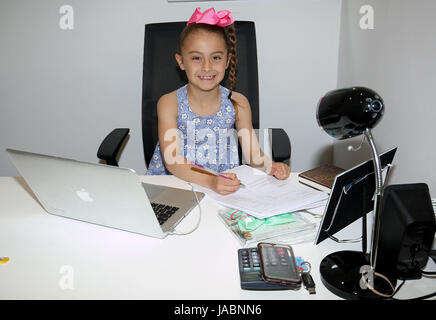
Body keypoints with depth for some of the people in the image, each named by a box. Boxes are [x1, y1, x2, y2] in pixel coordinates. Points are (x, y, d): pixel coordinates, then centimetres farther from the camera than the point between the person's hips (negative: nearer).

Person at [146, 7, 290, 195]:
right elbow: (171, 159, -19)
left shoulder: (238, 103, -2)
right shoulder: (169, 103, -10)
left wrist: (269, 166, -21)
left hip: (225, 185, 2)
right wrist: (210, 181, -35)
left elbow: (252, 152, 2)